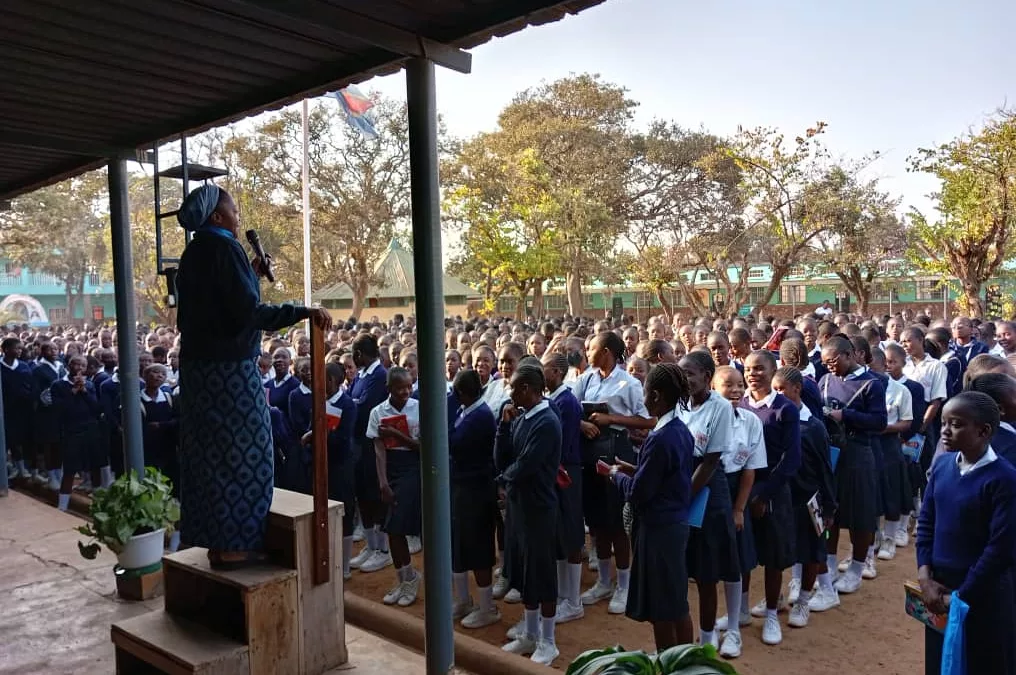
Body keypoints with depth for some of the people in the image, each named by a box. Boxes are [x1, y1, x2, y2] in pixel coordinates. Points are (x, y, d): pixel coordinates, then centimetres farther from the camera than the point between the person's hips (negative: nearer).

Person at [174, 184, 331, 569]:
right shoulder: (224, 248, -14)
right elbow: (248, 313, -24)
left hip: (199, 365, 9)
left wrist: (250, 275, 18)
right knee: (238, 453, 0)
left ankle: (215, 538, 23)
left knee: (210, 452, 13)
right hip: (230, 366, -9)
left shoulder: (194, 253, 13)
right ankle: (233, 544, 7)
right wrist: (305, 312, -26)